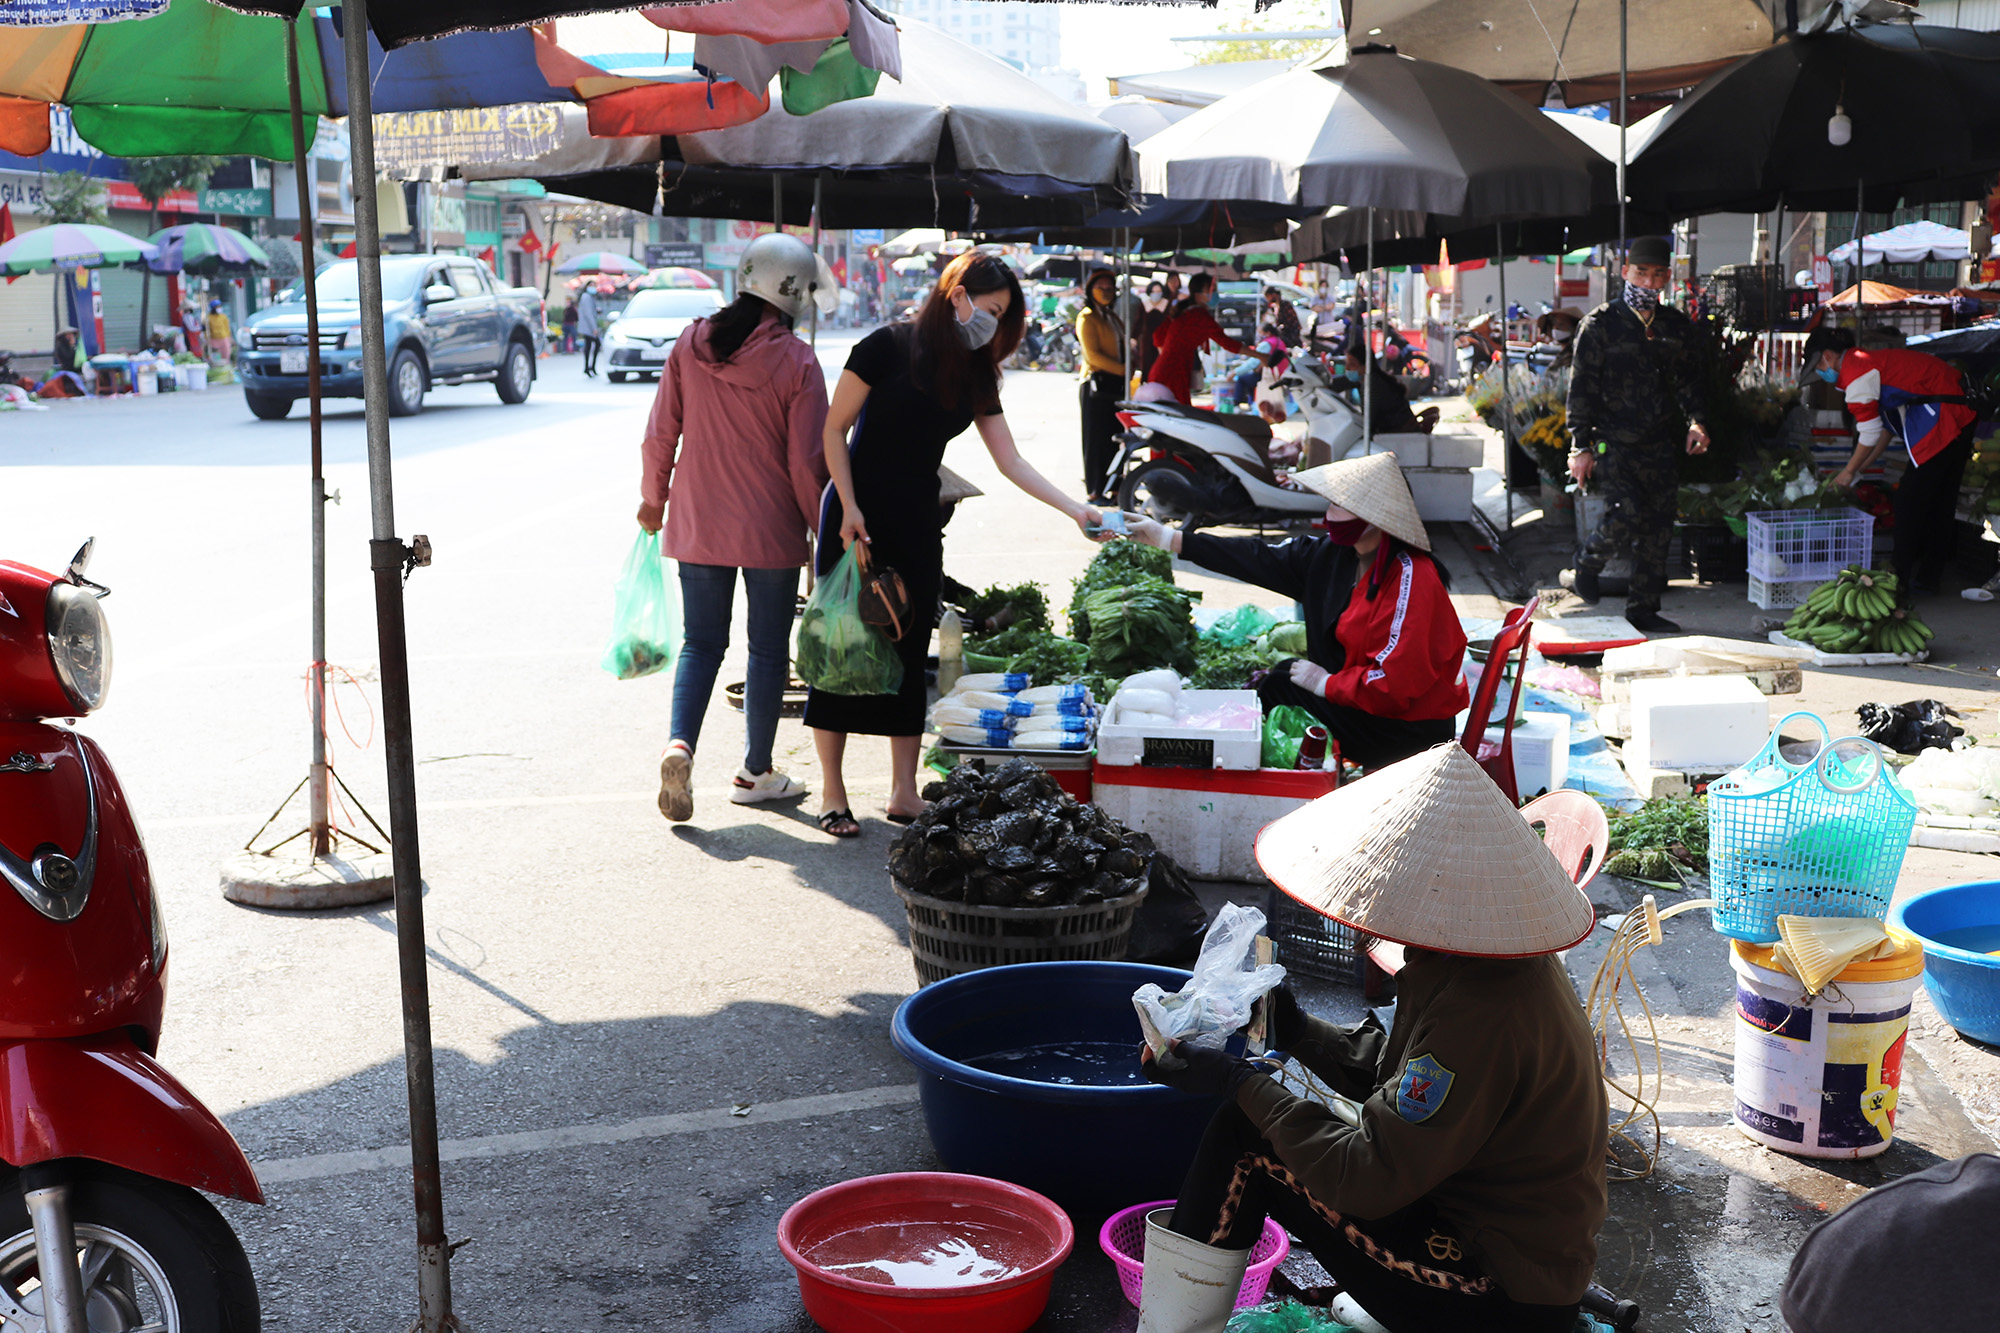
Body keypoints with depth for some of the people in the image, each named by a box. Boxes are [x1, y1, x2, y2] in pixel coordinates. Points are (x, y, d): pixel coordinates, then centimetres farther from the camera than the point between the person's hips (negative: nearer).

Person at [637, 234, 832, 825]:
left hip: (696, 525, 3)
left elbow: (660, 434, 3)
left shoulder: (690, 345, -2)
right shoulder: (798, 363, -12)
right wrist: (822, 531, 1)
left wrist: (652, 498, 18)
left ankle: (679, 744, -9)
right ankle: (756, 772, 20)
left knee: (701, 642, 13)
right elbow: (807, 461, -11)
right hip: (772, 531, -3)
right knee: (768, 649, 11)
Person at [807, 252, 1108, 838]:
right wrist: (848, 507, -16)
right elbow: (835, 429, -8)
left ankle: (904, 792, 11)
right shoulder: (889, 347, -10)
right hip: (857, 516, -6)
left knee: (910, 651, 5)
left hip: (917, 525, 6)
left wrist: (1076, 510, -2)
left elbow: (1011, 461, 6)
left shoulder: (974, 372, 8)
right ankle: (832, 793, 5)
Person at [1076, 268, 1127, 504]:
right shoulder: (1087, 318, -7)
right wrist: (1123, 369, -20)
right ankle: (1094, 491, -1)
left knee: (1116, 439, 9)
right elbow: (1093, 355, -16)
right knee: (1096, 440, -5)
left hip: (1116, 384, 8)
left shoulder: (1113, 317, 18)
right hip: (1097, 384, -8)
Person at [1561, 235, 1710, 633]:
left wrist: (1695, 422, -4)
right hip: (1612, 442, -5)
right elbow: (1581, 389, -2)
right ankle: (1585, 569, 5)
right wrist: (1581, 447, -8)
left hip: (1660, 447, 5)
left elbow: (1689, 382, 16)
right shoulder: (1600, 324, 0)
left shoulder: (1678, 327, 13)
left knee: (1657, 530, 4)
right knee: (1626, 514, -21)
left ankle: (1644, 609, 15)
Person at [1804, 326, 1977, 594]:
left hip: (1943, 418, -10)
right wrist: (1863, 467, 23)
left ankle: (1902, 579, -1)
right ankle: (1928, 578, 20)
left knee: (1910, 499, -5)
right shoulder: (1868, 360, 19)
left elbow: (1869, 433, -10)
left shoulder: (1856, 369, -12)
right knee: (1940, 499, 13)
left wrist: (1850, 471, 4)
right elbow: (1887, 425, 23)